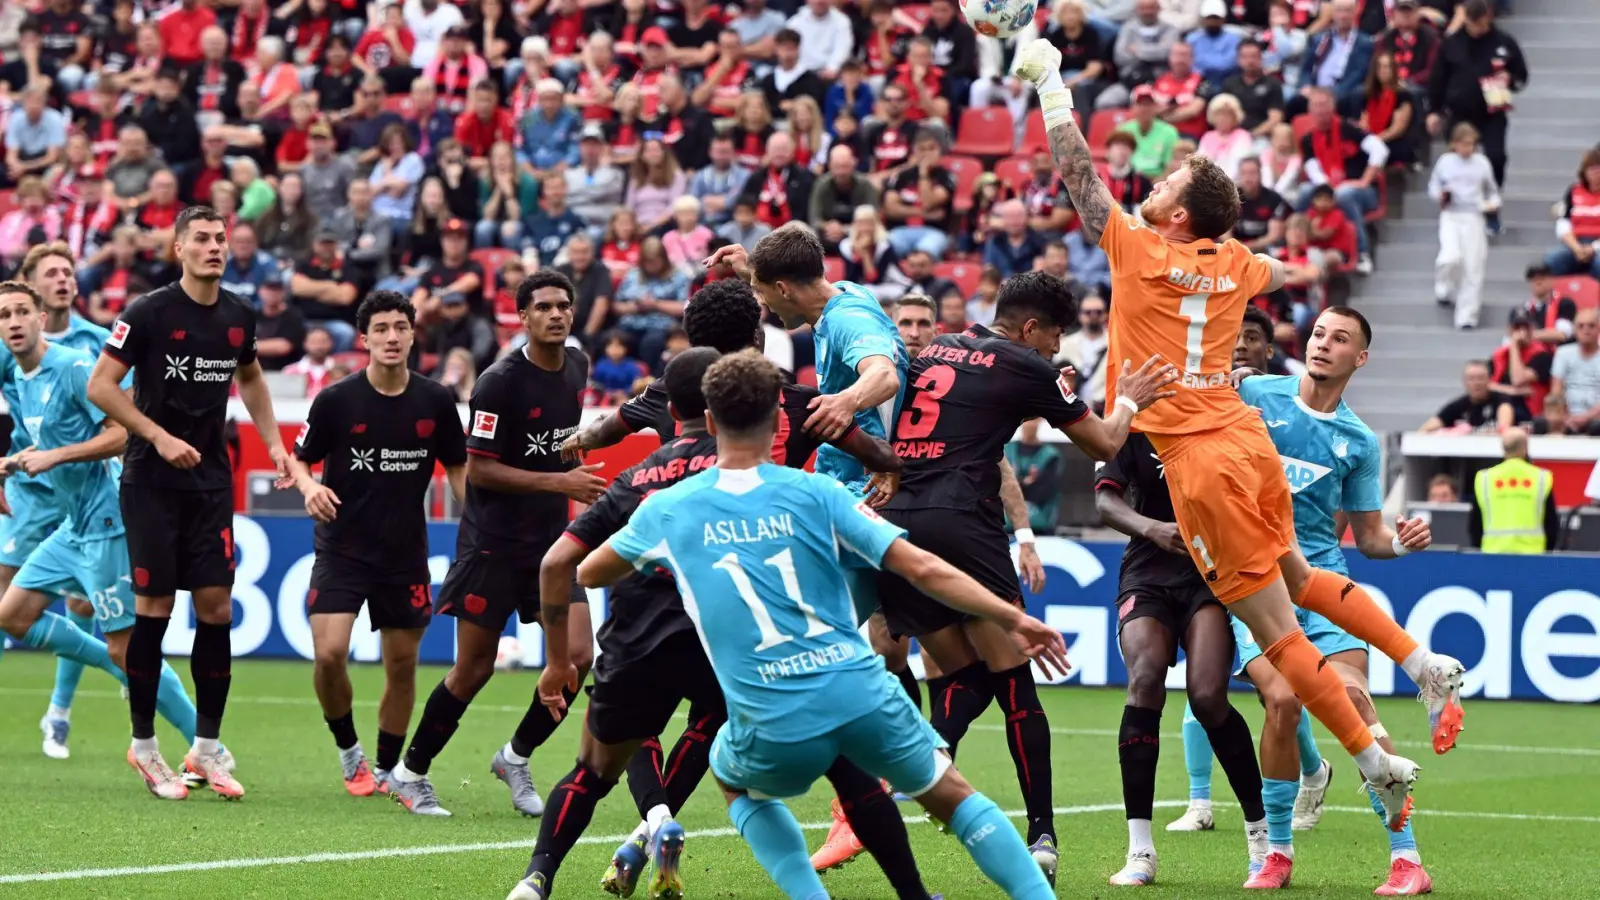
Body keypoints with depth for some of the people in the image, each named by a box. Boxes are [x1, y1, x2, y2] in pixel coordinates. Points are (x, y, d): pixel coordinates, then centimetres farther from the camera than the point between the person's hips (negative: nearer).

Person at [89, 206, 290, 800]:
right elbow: (100, 385, -9)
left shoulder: (238, 317, 6)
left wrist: (273, 441, 15)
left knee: (216, 607, -1)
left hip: (211, 480, 5)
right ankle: (143, 746, 8)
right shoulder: (148, 312, -10)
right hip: (152, 482, -4)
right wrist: (159, 437, -16)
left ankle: (206, 747, 6)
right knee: (154, 608, -4)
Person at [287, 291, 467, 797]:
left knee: (402, 665, 8)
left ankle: (389, 769, 26)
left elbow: (458, 469, 9)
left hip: (406, 555, 3)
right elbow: (298, 459, 2)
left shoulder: (436, 402, -2)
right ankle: (348, 751, 9)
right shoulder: (337, 400, -9)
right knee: (329, 654, -16)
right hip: (342, 550, -3)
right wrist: (309, 486, -20)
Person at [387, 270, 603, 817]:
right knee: (472, 670, 0)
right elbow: (479, 468, -18)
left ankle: (516, 757, 14)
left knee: (578, 655, -7)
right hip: (492, 542, -6)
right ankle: (410, 774, 17)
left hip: (550, 539, 6)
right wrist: (557, 482, -22)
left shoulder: (577, 366, 5)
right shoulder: (501, 382, -16)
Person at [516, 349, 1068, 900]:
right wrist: (1014, 619, 6)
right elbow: (924, 568, -2)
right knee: (952, 795, 21)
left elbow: (587, 574, 24)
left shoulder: (667, 511, 6)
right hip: (861, 694, 0)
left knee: (737, 784, 34)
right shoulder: (815, 493, 2)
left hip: (774, 726, 0)